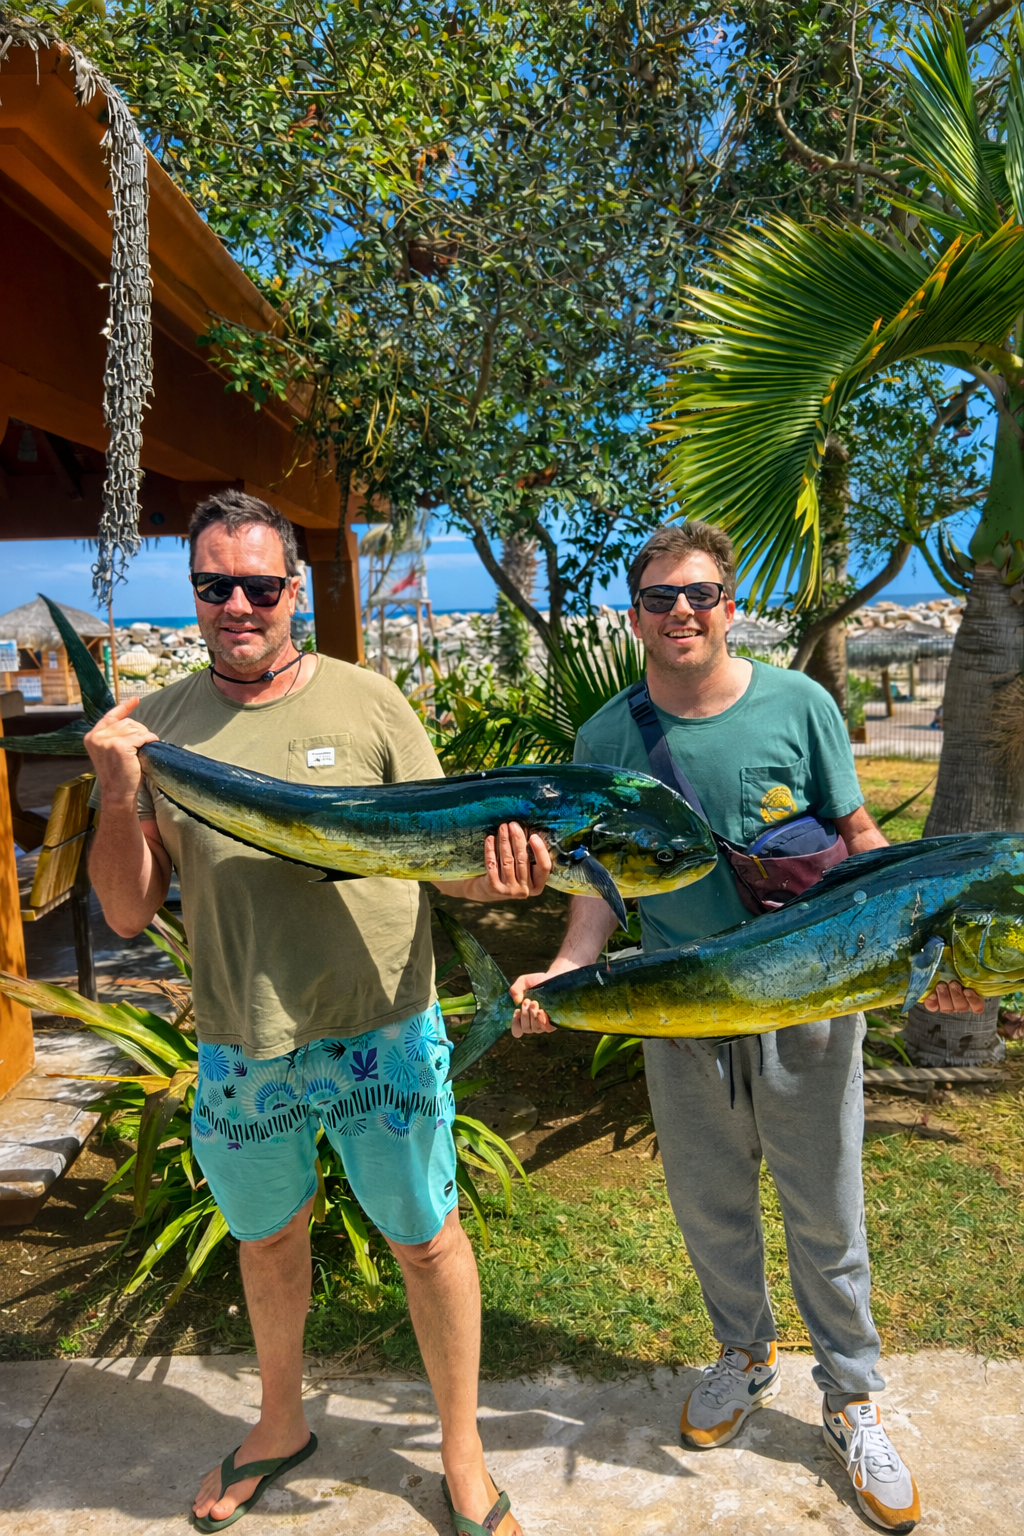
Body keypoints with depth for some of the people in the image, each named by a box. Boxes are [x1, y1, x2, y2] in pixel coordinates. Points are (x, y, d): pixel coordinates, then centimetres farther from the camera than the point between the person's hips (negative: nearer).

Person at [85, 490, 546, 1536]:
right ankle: (280, 1426, 52)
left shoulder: (366, 702, -6)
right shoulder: (154, 727, -1)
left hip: (381, 1034, -2)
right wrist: (119, 793, -17)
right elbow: (126, 912, 0)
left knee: (426, 1239, 12)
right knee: (266, 1238, 24)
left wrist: (498, 874, -26)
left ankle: (462, 1452, 38)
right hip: (238, 1049, 3)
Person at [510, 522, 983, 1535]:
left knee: (826, 1221, 14)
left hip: (807, 1005, -1)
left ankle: (850, 1397, 40)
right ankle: (744, 1356, 47)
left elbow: (856, 839, -1)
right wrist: (564, 974, -13)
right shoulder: (607, 738, -4)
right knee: (710, 1210, 20)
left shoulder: (799, 705, -8)